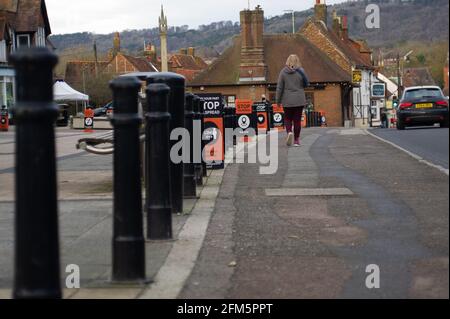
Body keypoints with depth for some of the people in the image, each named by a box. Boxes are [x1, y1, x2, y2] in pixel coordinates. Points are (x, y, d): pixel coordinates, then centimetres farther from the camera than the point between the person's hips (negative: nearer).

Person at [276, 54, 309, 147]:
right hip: (299, 100, 0)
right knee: (297, 120, 7)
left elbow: (279, 88, -4)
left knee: (288, 119, 14)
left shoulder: (283, 72, -5)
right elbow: (307, 84, 2)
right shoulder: (301, 71, -6)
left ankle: (289, 132, -12)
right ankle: (296, 140, 8)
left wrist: (278, 100, 3)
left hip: (287, 101, 0)